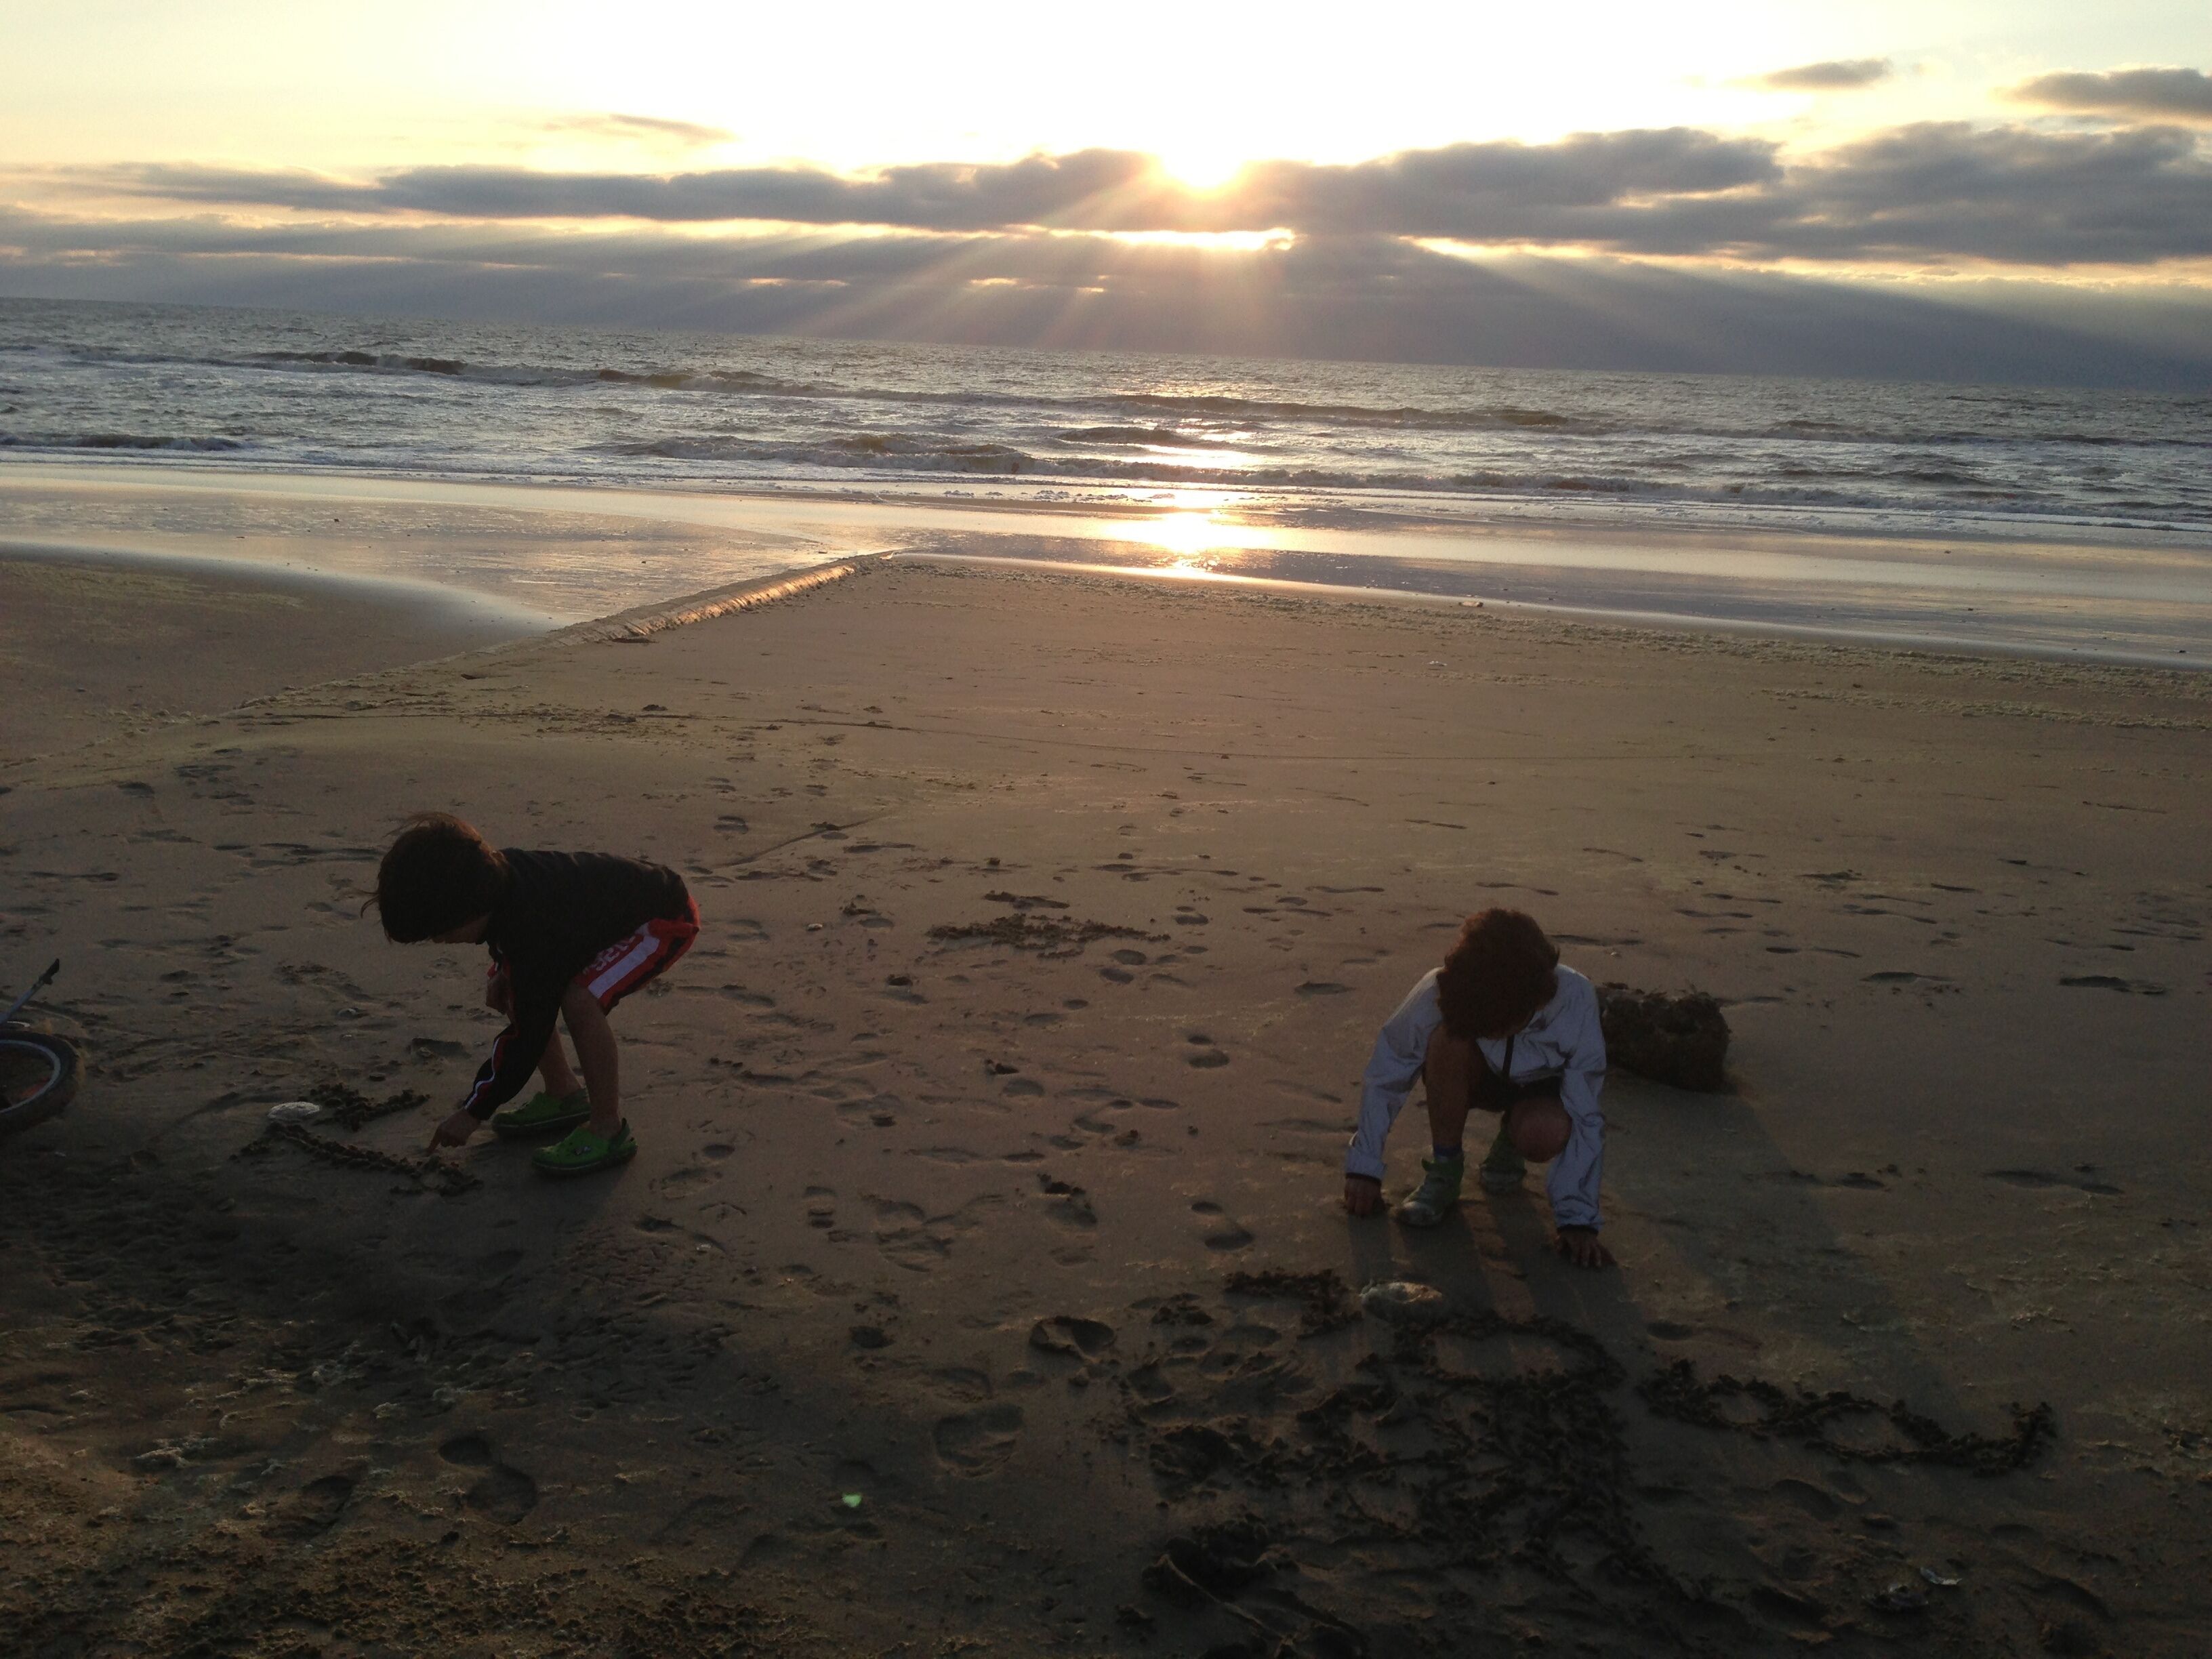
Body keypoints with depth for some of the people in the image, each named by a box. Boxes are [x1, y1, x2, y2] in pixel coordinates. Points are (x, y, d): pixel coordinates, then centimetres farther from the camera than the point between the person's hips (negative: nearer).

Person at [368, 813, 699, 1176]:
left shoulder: (535, 933, -38)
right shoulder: (497, 870, -15)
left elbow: (529, 1033, -28)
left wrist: (473, 1112, -19)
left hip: (665, 918, -10)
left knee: (580, 1000, -34)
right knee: (502, 991, 3)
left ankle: (609, 1129, -16)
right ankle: (563, 1095, 15)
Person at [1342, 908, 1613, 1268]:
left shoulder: (1574, 1001, -35)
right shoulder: (1440, 994, -34)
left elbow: (1584, 1118, -28)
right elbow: (1383, 1075, -21)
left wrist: (1578, 1221, -29)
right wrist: (1364, 1168, -21)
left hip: (1539, 1086, 0)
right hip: (1472, 1079, 0)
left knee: (1544, 1135, -37)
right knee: (1448, 1038, -36)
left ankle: (1510, 1142, 3)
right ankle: (1443, 1170, -15)